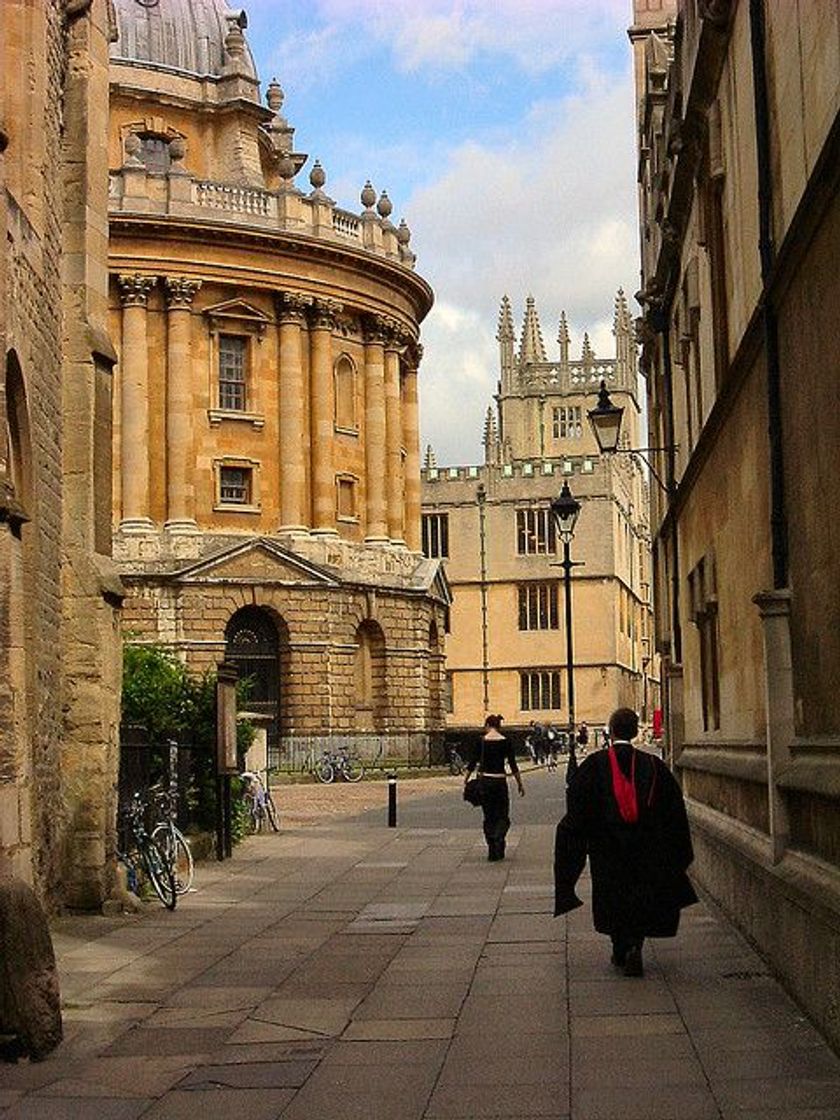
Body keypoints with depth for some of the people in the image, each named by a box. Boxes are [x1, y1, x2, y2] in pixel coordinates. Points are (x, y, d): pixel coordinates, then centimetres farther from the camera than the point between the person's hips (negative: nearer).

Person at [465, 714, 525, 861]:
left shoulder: (481, 742, -3)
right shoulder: (505, 742, -4)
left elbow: (472, 763, 1)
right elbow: (513, 765, -2)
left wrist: (466, 781, 12)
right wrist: (520, 784, 7)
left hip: (484, 781, 1)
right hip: (500, 781, -1)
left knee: (489, 817, 13)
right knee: (502, 816, 9)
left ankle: (492, 851, 11)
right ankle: (498, 839, -20)